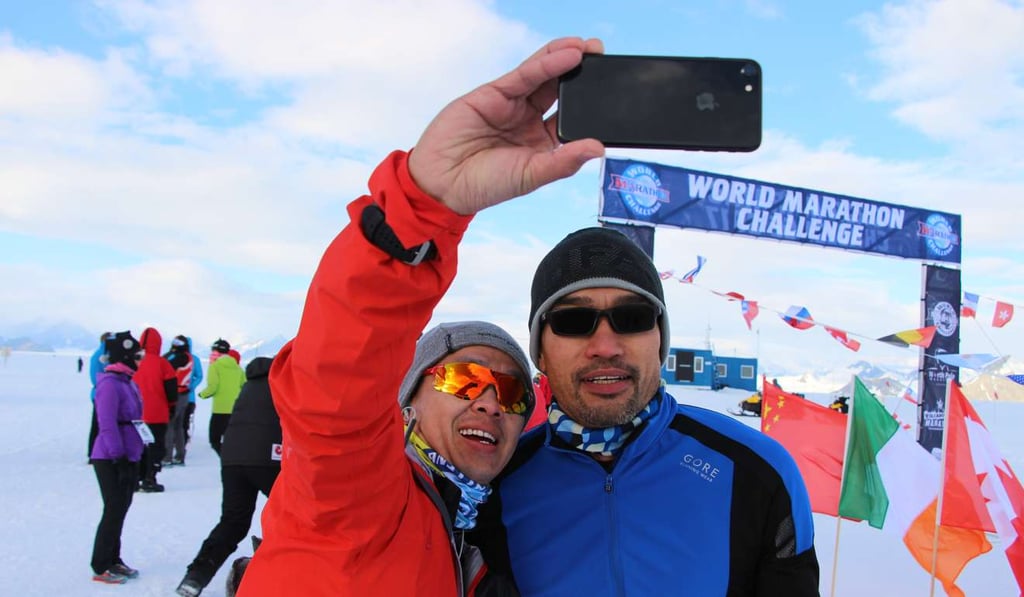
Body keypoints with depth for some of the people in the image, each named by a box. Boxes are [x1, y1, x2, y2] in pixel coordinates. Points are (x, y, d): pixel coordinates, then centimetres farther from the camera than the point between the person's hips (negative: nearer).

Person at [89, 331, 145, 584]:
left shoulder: (128, 382, 12)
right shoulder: (110, 383, -18)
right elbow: (107, 425, -22)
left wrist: (134, 454, 20)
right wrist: (118, 456, -21)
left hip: (129, 456, 9)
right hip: (110, 460, -9)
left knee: (121, 508, 15)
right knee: (114, 510, -4)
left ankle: (113, 559, 27)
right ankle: (100, 567, 7)